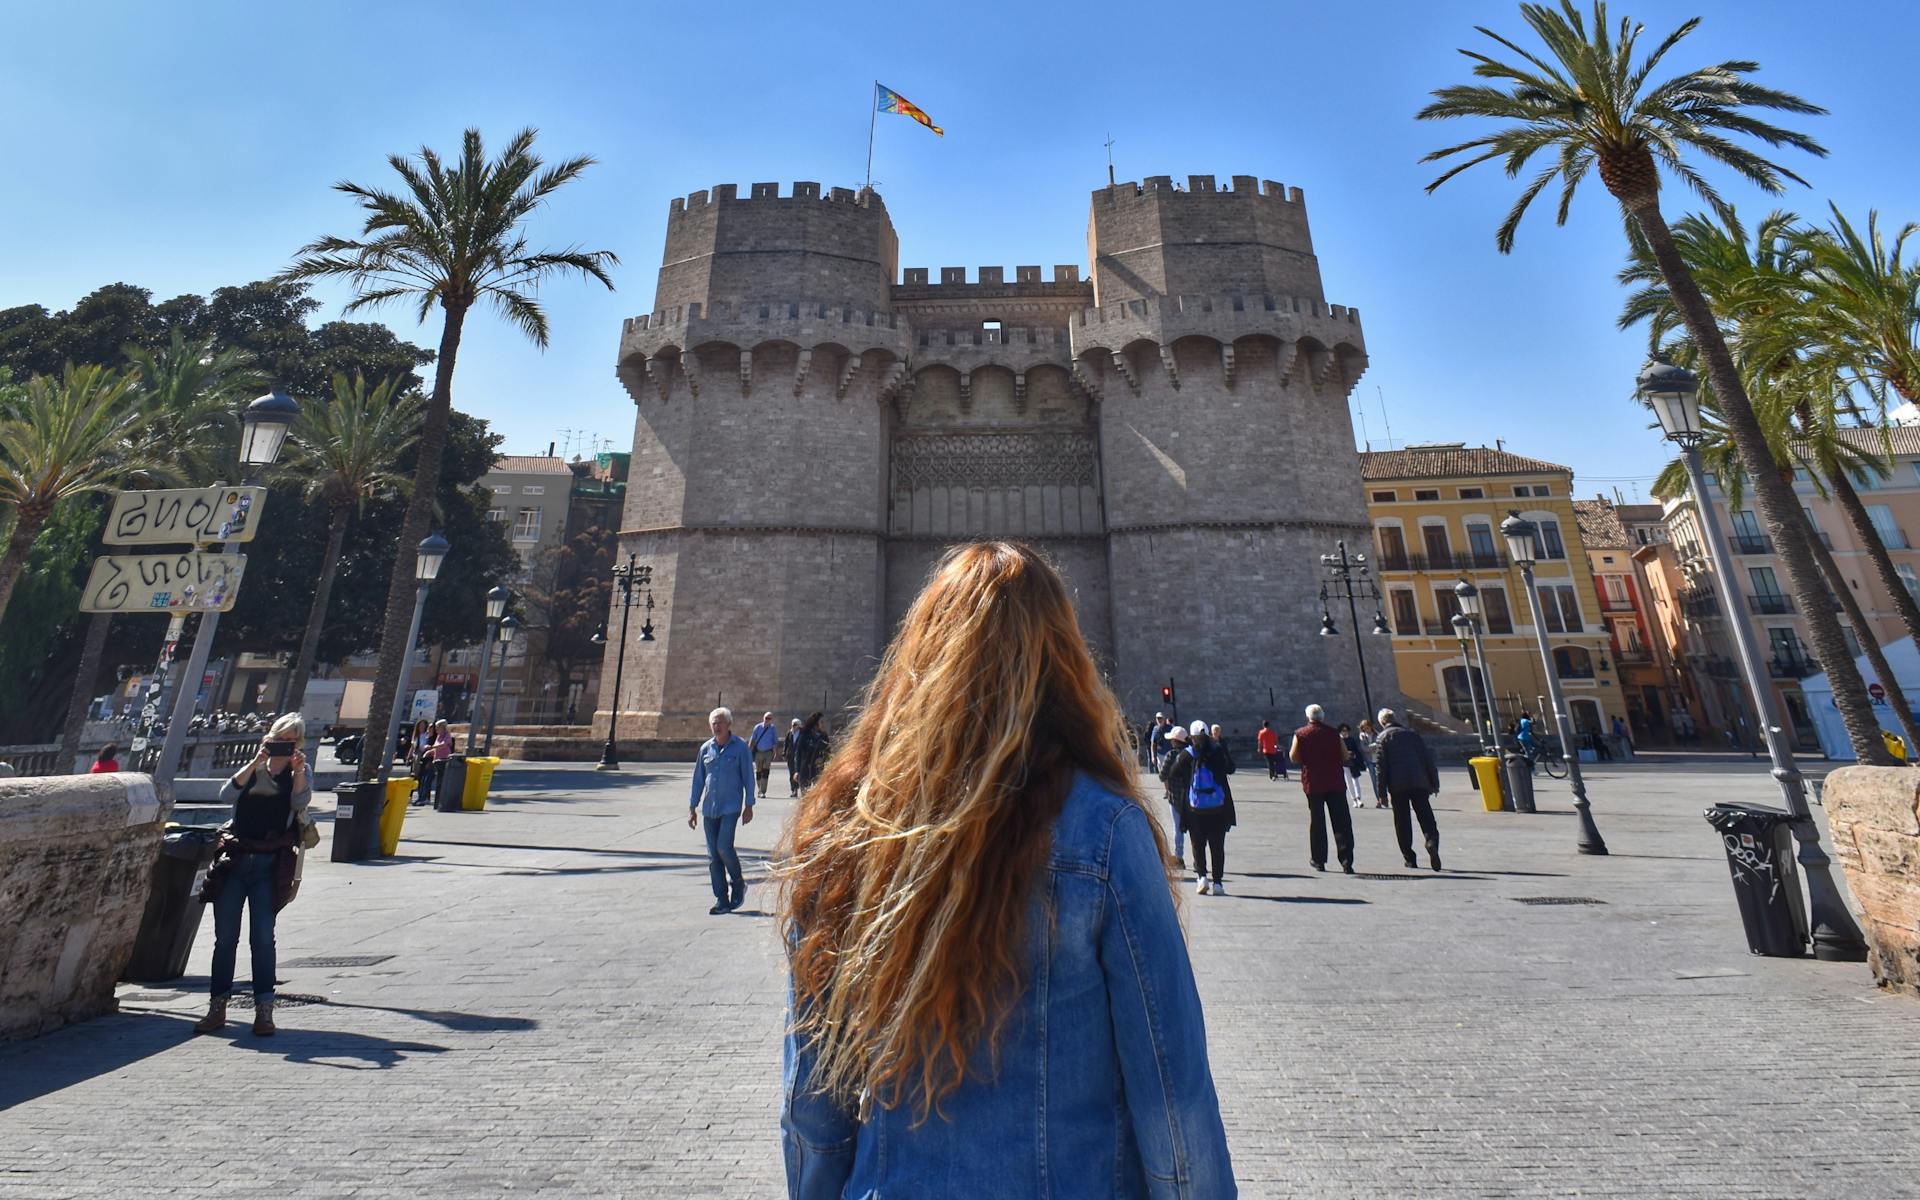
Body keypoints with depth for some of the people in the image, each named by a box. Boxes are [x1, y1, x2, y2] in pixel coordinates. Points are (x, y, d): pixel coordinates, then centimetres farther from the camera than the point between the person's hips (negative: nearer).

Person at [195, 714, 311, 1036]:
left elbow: (300, 801, -11)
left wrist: (298, 769, -22)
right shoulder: (252, 769, 13)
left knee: (262, 937, -4)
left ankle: (264, 1009, 2)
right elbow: (227, 794, -6)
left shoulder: (298, 774, 8)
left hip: (269, 865, -2)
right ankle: (217, 1007, 19)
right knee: (225, 936, 6)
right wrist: (254, 762, -14)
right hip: (234, 861, 2)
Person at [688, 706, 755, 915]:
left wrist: (749, 806, -3)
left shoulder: (740, 747, -3)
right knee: (713, 855, 5)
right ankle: (721, 901, 15)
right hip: (709, 808, 5)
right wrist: (692, 807, 13)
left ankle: (738, 884, 11)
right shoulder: (706, 748, 8)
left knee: (724, 847, -15)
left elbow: (748, 777, -1)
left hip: (731, 806, -4)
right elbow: (698, 779, 14)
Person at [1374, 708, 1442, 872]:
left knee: (1402, 822, 6)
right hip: (1419, 782, 2)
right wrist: (1434, 782, 13)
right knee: (1425, 816, 4)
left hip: (1397, 785, -2)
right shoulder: (1412, 734, 13)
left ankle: (1410, 858, 6)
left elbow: (1381, 765, -3)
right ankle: (1432, 841, -23)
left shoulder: (1383, 737, 3)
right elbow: (1428, 758, 9)